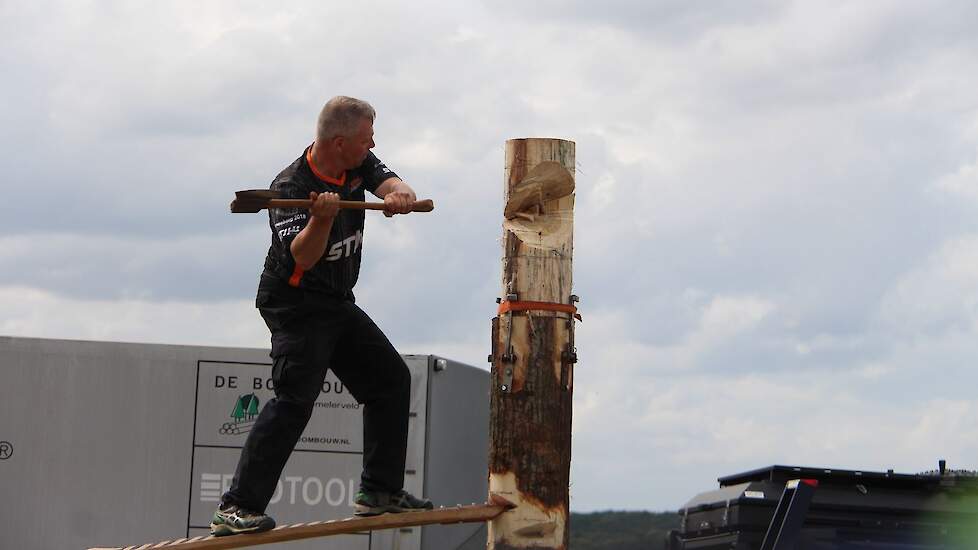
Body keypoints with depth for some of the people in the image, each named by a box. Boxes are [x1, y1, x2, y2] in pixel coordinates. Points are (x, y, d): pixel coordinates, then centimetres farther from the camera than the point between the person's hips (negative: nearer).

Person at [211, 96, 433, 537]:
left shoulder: (359, 164, 2)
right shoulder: (289, 188, -21)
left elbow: (390, 183, -13)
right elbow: (303, 258, -30)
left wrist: (400, 196, -36)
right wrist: (322, 219, -49)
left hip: (339, 303, 9)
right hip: (295, 305, -9)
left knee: (391, 378, 11)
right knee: (295, 398, -21)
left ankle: (381, 491, 17)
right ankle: (236, 509, -24)